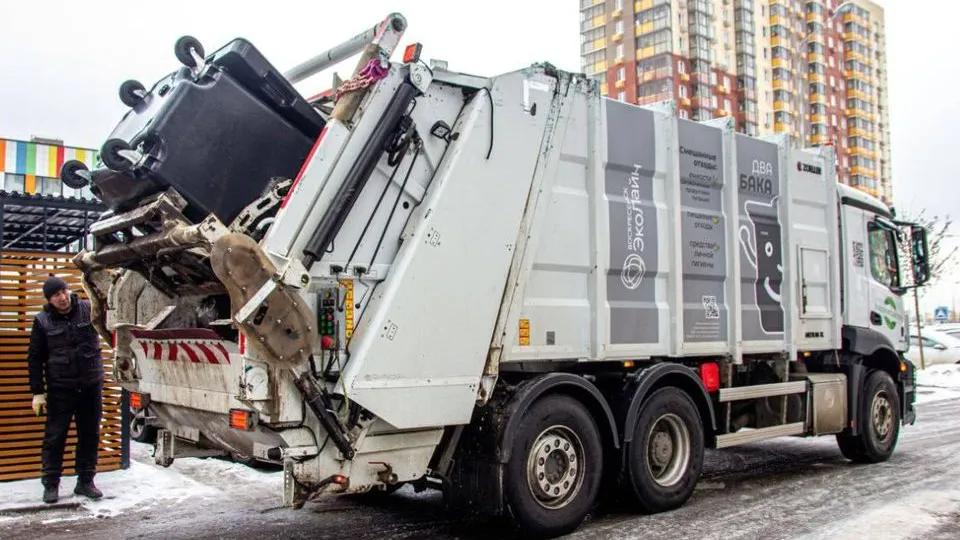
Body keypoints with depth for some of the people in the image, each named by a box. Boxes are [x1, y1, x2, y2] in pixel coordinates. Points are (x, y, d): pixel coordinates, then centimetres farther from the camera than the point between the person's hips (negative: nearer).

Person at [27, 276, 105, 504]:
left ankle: (85, 481, 20)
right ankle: (51, 485, 15)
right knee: (55, 437, 3)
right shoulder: (42, 321, -1)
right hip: (60, 389, -1)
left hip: (91, 386, 1)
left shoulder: (89, 309, -1)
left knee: (90, 436, 8)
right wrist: (37, 392, -2)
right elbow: (35, 358, 2)